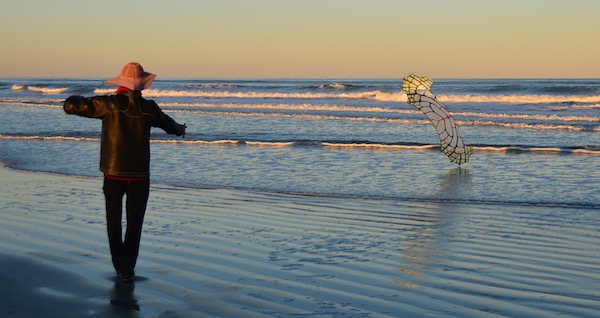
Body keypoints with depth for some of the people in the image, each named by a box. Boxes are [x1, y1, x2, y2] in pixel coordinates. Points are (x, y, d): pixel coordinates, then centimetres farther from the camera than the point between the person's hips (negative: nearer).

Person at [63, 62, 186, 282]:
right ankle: (128, 270, 6)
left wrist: (75, 99, 15)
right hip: (139, 175, 1)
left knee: (114, 222, 15)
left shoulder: (109, 104, -10)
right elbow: (167, 123, 20)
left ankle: (120, 266, 15)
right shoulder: (148, 108, -2)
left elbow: (71, 106, -10)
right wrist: (179, 129, 43)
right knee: (134, 224, 10)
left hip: (113, 174, -1)